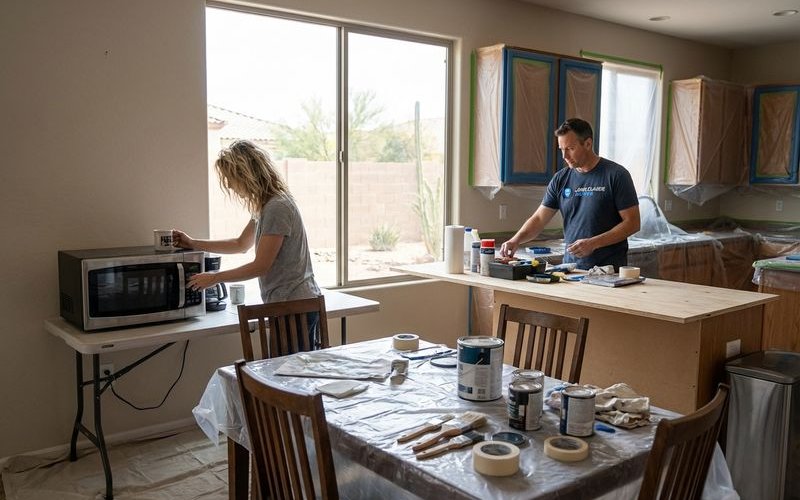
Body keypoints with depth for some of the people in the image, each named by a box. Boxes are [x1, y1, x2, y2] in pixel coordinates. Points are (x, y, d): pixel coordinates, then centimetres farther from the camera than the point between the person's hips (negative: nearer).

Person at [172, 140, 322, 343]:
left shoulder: (277, 207, -18)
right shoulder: (265, 206, 13)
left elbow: (260, 266, -16)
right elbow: (241, 244, 26)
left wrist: (214, 278, -5)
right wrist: (193, 243, 23)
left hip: (294, 306, -9)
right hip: (288, 304, 9)